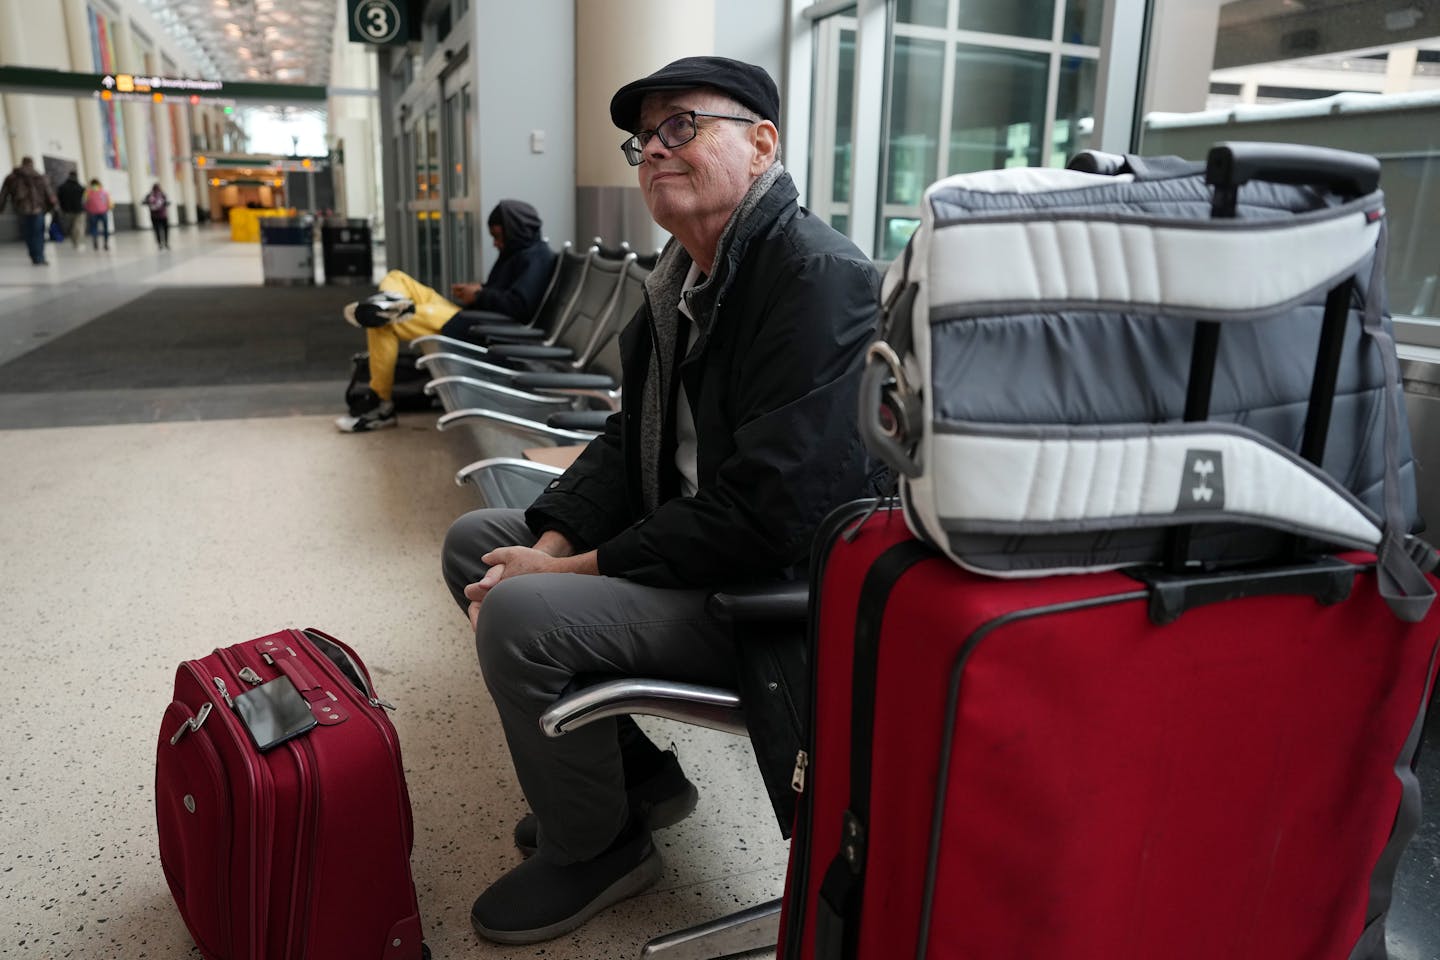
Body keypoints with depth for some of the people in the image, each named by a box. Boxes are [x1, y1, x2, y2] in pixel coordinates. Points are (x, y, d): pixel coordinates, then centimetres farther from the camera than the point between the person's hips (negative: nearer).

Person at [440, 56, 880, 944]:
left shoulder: (820, 279, -21)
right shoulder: (682, 275, 9)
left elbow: (765, 509, -28)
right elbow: (631, 438, 12)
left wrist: (582, 568, -19)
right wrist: (549, 547, -4)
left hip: (771, 590, -10)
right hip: (677, 536, 10)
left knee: (521, 616, -25)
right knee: (476, 543, 11)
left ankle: (594, 848, 6)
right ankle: (635, 772, 19)